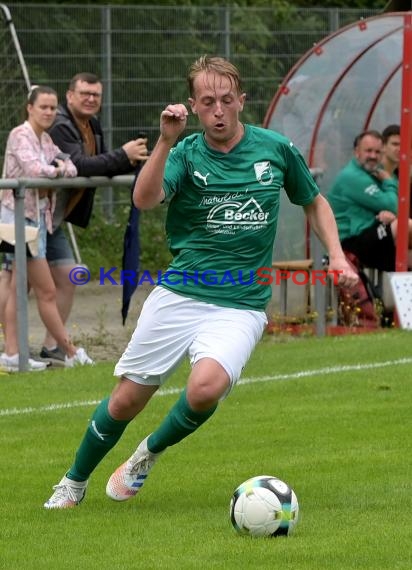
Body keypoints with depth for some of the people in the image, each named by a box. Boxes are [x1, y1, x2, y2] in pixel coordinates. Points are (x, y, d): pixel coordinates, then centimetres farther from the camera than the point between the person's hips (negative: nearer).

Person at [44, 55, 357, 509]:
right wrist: (166, 141, -34)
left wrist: (336, 256, 7)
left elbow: (314, 202, 20)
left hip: (240, 307, 0)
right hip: (177, 297, 0)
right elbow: (144, 199, -23)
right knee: (126, 401, 3)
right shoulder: (186, 154, -3)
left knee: (206, 388, -28)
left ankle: (149, 454, 1)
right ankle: (74, 483, 29)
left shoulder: (275, 149, 2)